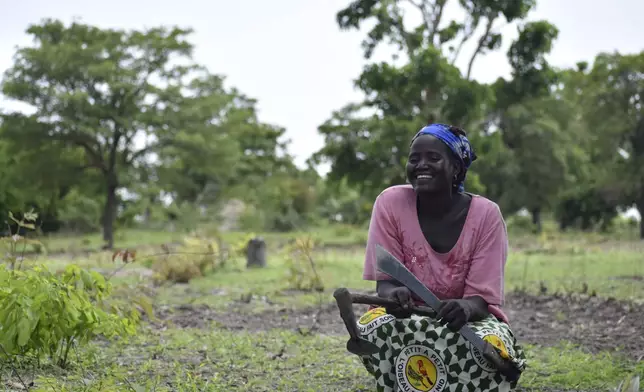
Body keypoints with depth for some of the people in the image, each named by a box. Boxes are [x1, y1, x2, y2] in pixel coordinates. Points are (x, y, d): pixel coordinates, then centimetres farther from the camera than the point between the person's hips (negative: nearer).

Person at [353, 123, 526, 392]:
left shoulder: (486, 214, -14)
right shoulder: (391, 202, -12)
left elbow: (482, 298, -16)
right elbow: (385, 281, -12)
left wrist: (466, 307, -41)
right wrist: (395, 294, -38)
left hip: (468, 318, 0)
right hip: (406, 318, 1)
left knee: (492, 348, -33)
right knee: (377, 328, -32)